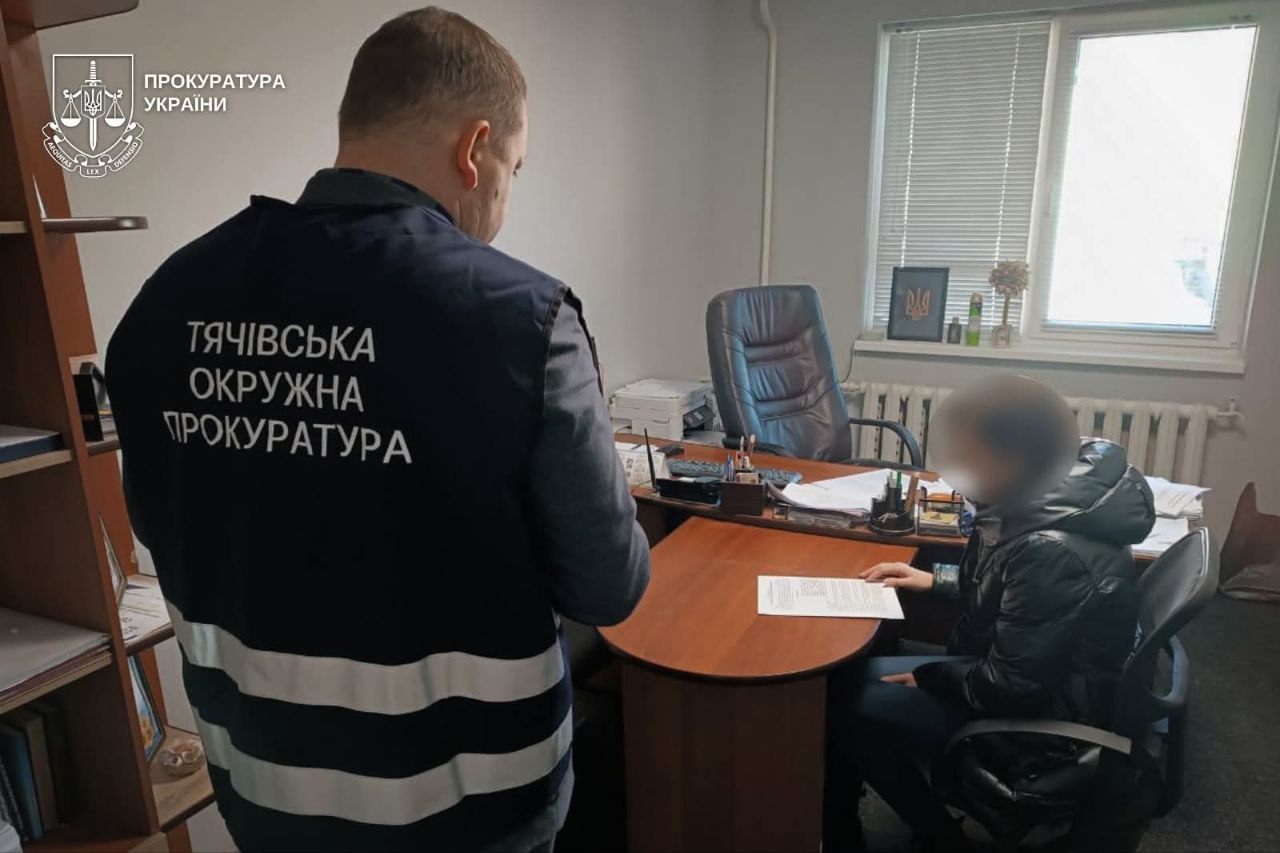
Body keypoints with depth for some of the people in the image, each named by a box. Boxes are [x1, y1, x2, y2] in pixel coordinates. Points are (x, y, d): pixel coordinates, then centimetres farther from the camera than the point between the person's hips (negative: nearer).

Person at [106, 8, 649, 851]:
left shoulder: (169, 301, -9)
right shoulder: (518, 314, -26)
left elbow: (171, 537, 4)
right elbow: (607, 588, -16)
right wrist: (608, 501, 5)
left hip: (259, 784, 4)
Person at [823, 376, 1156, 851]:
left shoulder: (1052, 550, -33)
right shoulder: (1043, 496, -4)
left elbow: (1009, 687, -27)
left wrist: (924, 678, -13)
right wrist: (935, 579, 5)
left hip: (1043, 714, -9)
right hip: (1027, 677, 9)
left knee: (849, 703, -13)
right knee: (845, 674, 4)